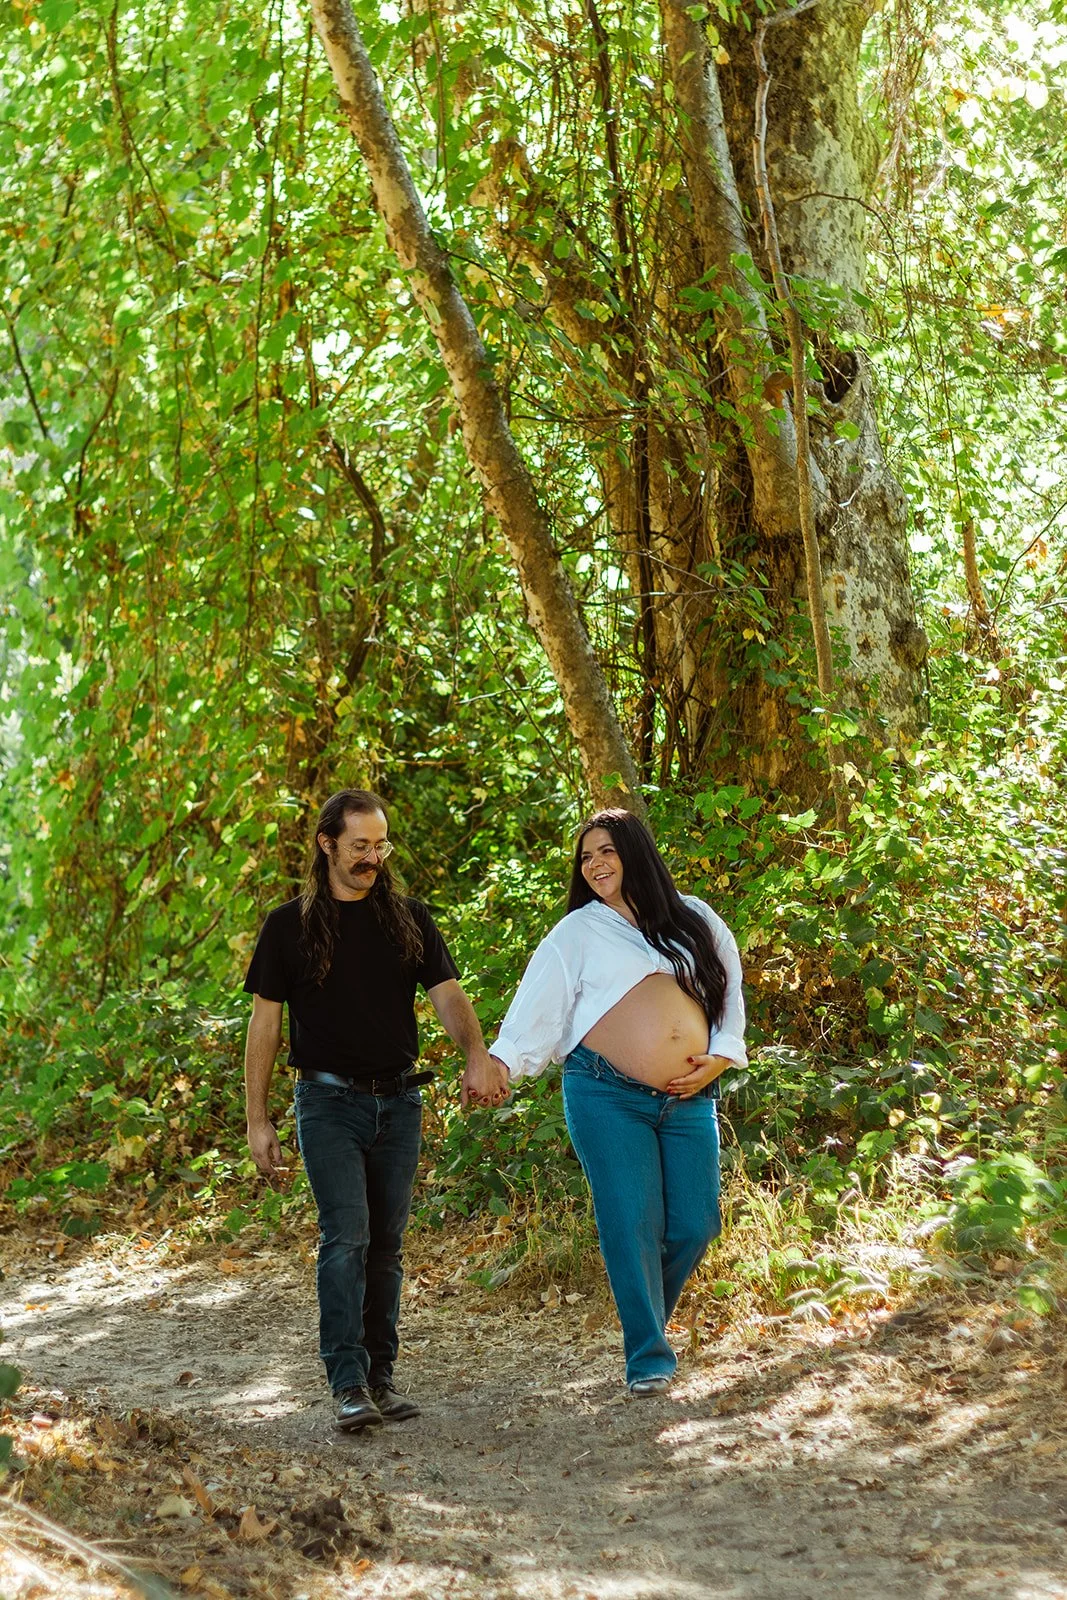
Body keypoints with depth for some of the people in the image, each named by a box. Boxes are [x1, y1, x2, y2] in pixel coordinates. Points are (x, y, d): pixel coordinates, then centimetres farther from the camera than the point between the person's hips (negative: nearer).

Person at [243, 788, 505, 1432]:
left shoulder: (409, 919, 8)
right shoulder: (290, 926, 2)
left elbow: (448, 995, -1)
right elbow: (264, 1023, 4)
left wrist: (478, 1054, -22)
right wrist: (258, 1120, -1)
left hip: (399, 1102, 3)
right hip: (330, 1103, -3)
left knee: (386, 1244, 8)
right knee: (346, 1235, -15)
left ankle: (382, 1377, 16)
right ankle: (349, 1384, -16)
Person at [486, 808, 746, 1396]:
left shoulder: (695, 919, 16)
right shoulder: (577, 932, 8)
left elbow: (730, 992, 18)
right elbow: (538, 1007, -1)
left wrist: (719, 1058, 3)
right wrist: (501, 1061, -15)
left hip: (689, 1101, 3)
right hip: (607, 1097, -3)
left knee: (695, 1224, -1)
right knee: (631, 1223, -9)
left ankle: (649, 1318, 23)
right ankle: (648, 1357, 0)